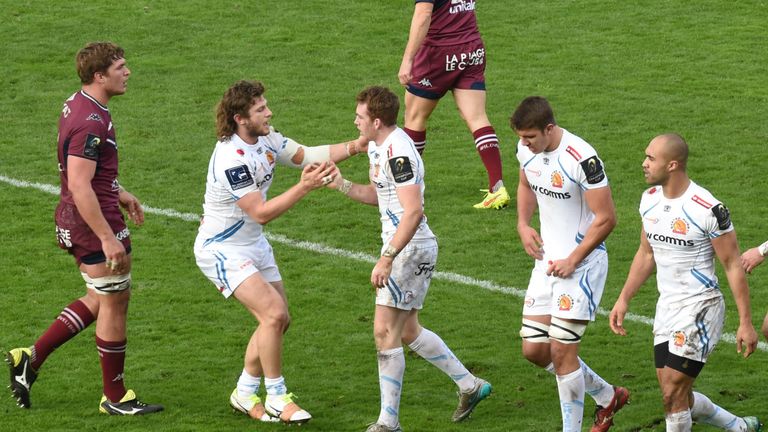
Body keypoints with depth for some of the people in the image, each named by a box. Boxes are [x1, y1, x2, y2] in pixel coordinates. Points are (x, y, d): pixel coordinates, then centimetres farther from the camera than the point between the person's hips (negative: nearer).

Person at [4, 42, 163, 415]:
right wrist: (107, 238, -28)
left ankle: (30, 358, 17)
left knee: (99, 300, 20)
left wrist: (119, 194, 28)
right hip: (94, 221, -10)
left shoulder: (76, 105, 9)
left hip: (74, 221, 10)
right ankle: (116, 398, 14)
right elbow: (79, 185, -28)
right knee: (114, 303, 3)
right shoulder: (92, 122, -23)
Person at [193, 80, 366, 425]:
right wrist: (304, 186, -34)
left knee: (279, 319, 9)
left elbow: (306, 154, 5)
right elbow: (260, 213, -30)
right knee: (273, 313, -19)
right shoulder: (231, 159, -29)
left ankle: (245, 395, 22)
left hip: (253, 243, 9)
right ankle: (276, 398, -5)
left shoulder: (266, 138, -2)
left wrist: (354, 146, -9)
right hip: (222, 249, -9)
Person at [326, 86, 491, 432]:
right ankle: (470, 386, 30)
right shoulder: (376, 147, 10)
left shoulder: (398, 153, -22)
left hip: (411, 249, -10)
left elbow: (413, 212, -28)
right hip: (403, 248, 10)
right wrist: (341, 184, 5)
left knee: (385, 332, -8)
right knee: (408, 332, 18)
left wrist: (386, 259, -30)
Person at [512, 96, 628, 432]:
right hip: (547, 261, 8)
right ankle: (608, 396, 26)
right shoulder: (526, 150, 0)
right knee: (534, 349, 7)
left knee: (561, 350, -10)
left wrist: (573, 260, -16)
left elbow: (606, 218, -18)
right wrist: (523, 224, 6)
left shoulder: (582, 159, -23)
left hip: (582, 264, -8)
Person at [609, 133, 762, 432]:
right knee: (678, 397, 10)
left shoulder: (708, 209, -19)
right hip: (666, 307, 8)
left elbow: (733, 266, -13)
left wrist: (745, 323, -13)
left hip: (700, 308, -8)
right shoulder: (650, 200, 3)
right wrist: (623, 300, 13)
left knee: (672, 395, -10)